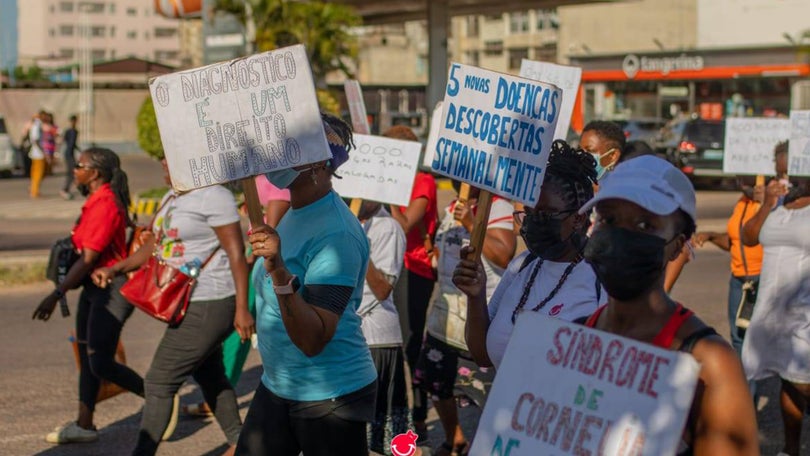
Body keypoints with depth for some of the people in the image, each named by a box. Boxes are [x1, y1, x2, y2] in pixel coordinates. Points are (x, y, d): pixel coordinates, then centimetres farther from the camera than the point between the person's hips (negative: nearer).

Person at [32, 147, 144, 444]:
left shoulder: (104, 204, -21)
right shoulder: (98, 200, 9)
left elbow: (88, 258, -23)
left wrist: (57, 294, -22)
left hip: (111, 288, -10)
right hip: (95, 286, 10)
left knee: (101, 363, -7)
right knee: (87, 355, 13)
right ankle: (84, 425, 20)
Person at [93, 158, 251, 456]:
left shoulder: (214, 197, -16)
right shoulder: (173, 197, 12)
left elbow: (237, 254, -18)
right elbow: (156, 245, 18)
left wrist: (242, 309, -20)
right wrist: (116, 269, 5)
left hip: (208, 307, -10)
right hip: (189, 305, 10)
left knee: (160, 381, -5)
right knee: (209, 377, 20)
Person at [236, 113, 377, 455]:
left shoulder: (335, 233, -23)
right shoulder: (292, 215, 5)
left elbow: (313, 340, -30)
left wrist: (279, 271, -38)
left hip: (330, 395, -8)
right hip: (276, 386, 8)